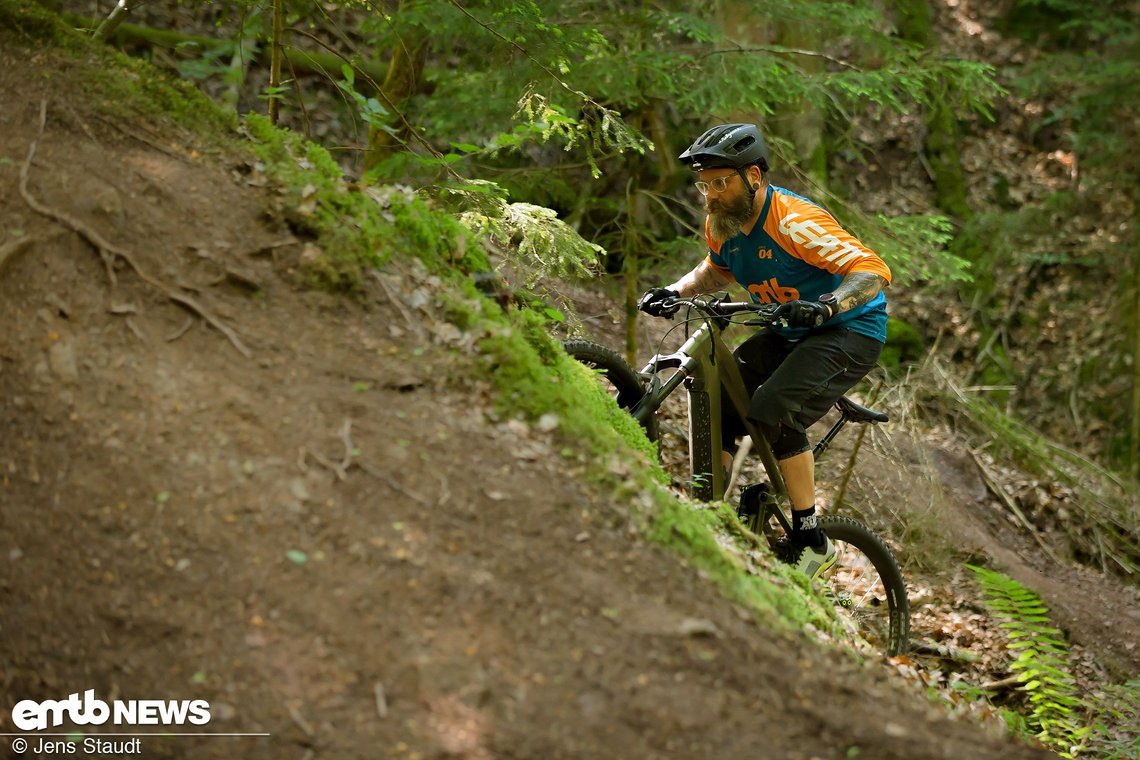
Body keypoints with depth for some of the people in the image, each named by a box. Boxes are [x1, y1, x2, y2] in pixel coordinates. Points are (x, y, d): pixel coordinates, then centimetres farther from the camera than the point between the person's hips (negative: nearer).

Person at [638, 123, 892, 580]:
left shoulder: (793, 221, -26)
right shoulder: (721, 224, -3)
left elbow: (872, 270, -30)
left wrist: (826, 305, -48)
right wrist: (675, 292, 0)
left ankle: (811, 541, -13)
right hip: (789, 334, 8)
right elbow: (718, 271, 20)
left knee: (773, 414, -26)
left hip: (849, 329, -8)